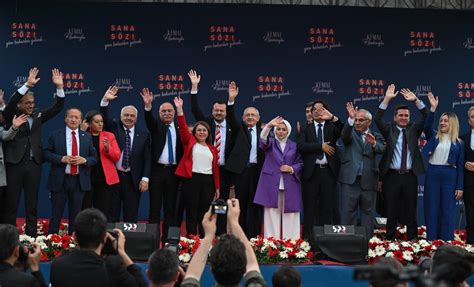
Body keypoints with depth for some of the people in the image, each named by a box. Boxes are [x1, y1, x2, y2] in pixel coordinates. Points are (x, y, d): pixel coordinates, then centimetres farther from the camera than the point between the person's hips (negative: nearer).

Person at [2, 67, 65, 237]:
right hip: (14, 164, -3)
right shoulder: (11, 116, 0)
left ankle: (31, 236, 12)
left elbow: (58, 108, 6)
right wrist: (27, 85, -28)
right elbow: (10, 103, -19)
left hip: (34, 164, 4)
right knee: (11, 203, 2)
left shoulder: (38, 116, 10)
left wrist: (59, 87, -8)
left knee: (32, 204, 7)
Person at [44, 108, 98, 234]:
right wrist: (61, 159, -15)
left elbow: (94, 158, 9)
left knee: (75, 214, 8)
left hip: (79, 180, 2)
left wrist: (85, 160, -11)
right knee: (56, 213, 1)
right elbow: (47, 154, 0)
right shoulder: (55, 135, 3)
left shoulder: (87, 137, 9)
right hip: (59, 180, -2)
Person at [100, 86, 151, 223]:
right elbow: (104, 118, -9)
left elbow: (147, 159, 2)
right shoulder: (114, 128, 7)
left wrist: (145, 179, -7)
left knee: (131, 216, 5)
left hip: (133, 180, 0)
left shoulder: (143, 135, 5)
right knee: (111, 215, 5)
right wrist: (105, 100, -25)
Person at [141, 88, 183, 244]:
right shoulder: (156, 125, 4)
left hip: (173, 171, 2)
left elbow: (182, 149, 8)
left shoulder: (179, 129, 8)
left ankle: (167, 238, 10)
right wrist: (148, 105, -37)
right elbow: (149, 120, -18)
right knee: (155, 207, 0)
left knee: (170, 207, 5)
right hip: (157, 170, -2)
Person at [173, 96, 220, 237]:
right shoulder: (190, 142, 6)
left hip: (208, 181, 3)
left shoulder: (212, 149, 14)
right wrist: (179, 109, -18)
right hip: (191, 179, -3)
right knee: (191, 213, 0)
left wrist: (217, 187, 11)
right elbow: (183, 127, -7)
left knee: (205, 213, 6)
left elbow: (215, 168, 14)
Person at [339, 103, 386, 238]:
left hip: (368, 180, 1)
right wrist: (350, 119, -30)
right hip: (350, 179, -1)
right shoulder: (351, 133, 9)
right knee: (348, 212, -3)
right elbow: (345, 136, -15)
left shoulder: (376, 136, 11)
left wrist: (373, 143, -32)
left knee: (368, 213, 7)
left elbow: (382, 149, -9)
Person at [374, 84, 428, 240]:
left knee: (411, 210, 6)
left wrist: (416, 100, -14)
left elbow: (426, 117, -2)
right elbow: (377, 119, -9)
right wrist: (387, 99, -18)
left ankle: (412, 239, 12)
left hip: (410, 176, 1)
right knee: (391, 211, 3)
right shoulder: (389, 129, 5)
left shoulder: (413, 129, 10)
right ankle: (390, 239, 9)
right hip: (392, 176, -1)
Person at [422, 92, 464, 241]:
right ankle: (431, 240, 9)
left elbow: (460, 166, 4)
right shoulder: (434, 137, 9)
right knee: (431, 209, 3)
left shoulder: (458, 143, 6)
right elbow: (427, 126, -12)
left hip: (450, 175, -1)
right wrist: (433, 108, -21)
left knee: (448, 210, 1)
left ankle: (447, 242, 7)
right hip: (432, 173, 1)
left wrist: (460, 187, -2)